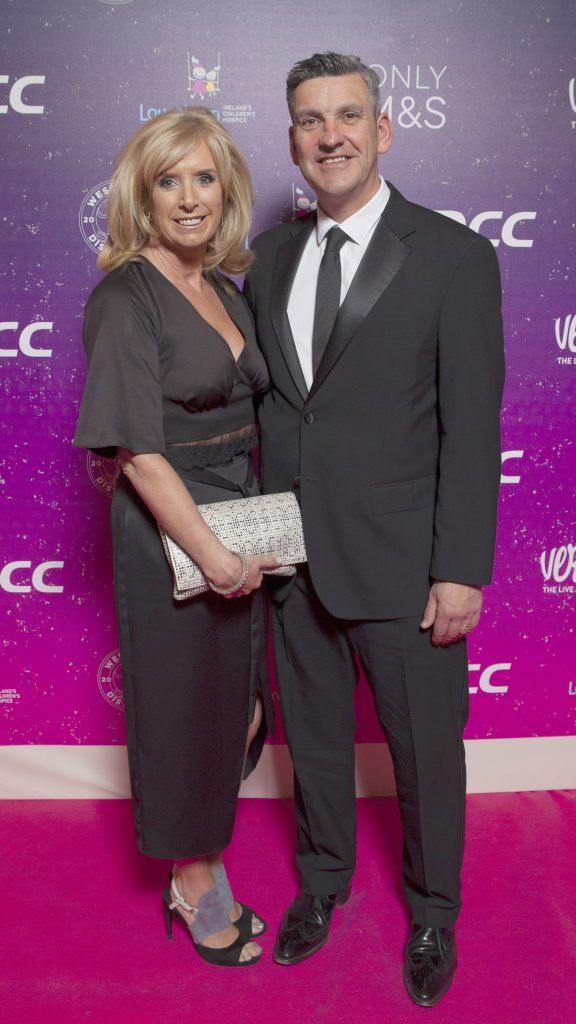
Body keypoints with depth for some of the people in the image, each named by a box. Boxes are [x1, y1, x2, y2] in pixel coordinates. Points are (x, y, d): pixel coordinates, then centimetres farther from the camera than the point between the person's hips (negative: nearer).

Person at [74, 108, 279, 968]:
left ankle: (200, 873, 38)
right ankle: (199, 891, 31)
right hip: (169, 537, -7)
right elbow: (138, 450, -19)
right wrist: (211, 553, -20)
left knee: (235, 703, 17)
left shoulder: (227, 291, 9)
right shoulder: (124, 302, -14)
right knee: (185, 709, 8)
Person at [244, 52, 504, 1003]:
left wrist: (461, 571, -13)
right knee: (313, 734, 21)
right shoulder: (271, 258, 7)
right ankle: (323, 877, 46)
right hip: (291, 556, 4)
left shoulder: (454, 256, -7)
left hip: (399, 565, -4)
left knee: (426, 752, 12)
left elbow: (470, 428, -10)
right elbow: (264, 399, 10)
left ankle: (433, 911, 38)